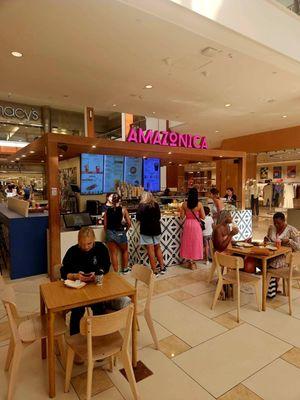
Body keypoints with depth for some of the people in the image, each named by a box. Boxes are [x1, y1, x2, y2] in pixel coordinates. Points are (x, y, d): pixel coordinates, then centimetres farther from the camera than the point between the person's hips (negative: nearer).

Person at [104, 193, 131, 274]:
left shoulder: (107, 211, 0)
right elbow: (129, 223, -6)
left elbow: (105, 225, 1)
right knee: (124, 251, 23)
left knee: (113, 253, 13)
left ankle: (116, 272, 18)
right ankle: (125, 269, 30)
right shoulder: (123, 209, -6)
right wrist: (125, 230, 12)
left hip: (110, 233, 2)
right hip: (120, 233, -1)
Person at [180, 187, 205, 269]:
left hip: (187, 224, 2)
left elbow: (182, 216, -3)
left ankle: (189, 260, 21)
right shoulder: (199, 204, -12)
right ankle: (192, 261, 18)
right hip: (196, 225, -2)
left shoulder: (184, 204, -7)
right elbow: (203, 217, -8)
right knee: (195, 242, 11)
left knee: (187, 242, 14)